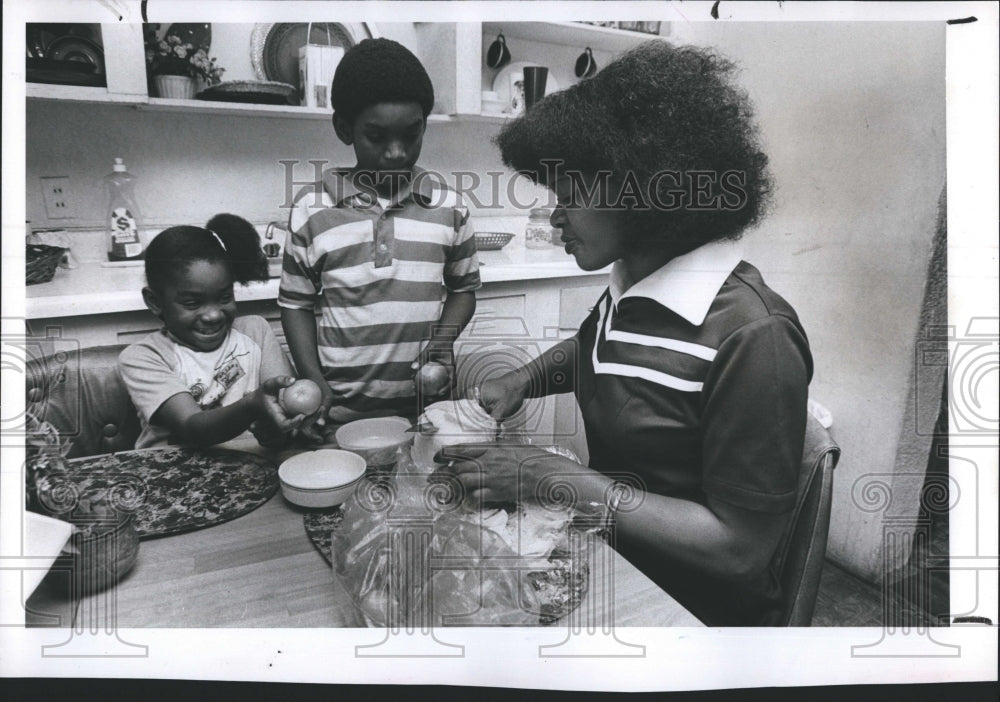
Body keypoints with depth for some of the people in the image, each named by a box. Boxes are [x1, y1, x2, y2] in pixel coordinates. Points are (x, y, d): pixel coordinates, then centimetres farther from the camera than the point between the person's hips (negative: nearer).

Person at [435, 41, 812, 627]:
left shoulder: (752, 336, -26)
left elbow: (741, 547, -23)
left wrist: (557, 478, -25)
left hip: (697, 607, -6)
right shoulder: (630, 284, -3)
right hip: (611, 560, 6)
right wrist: (524, 379, 0)